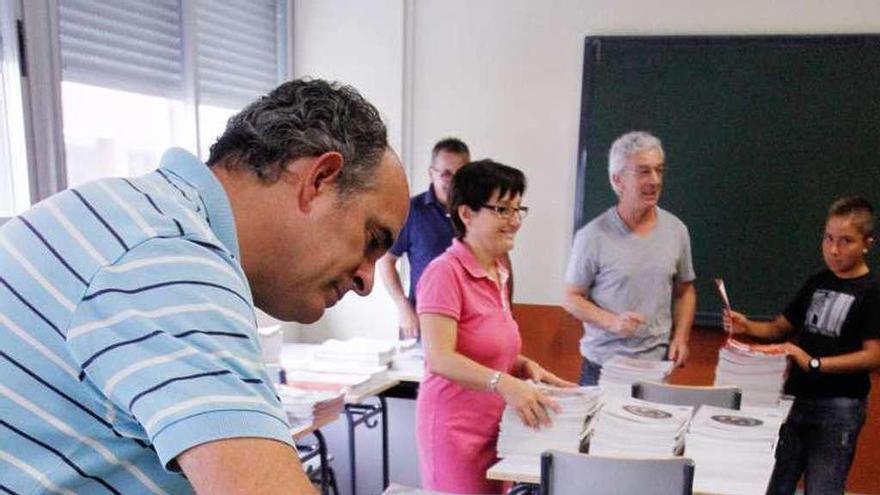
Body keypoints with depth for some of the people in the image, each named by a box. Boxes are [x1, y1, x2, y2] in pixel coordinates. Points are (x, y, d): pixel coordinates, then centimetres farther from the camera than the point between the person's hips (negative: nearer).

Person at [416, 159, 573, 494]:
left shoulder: (497, 273, 10)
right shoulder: (446, 271, -16)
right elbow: (439, 357, -24)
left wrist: (525, 366, 0)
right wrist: (504, 384, -36)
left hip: (494, 426, 8)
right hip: (457, 429, -8)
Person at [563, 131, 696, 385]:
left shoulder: (676, 230, 3)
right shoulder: (593, 236, -10)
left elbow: (685, 292, 14)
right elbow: (571, 298, -4)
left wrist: (681, 338, 1)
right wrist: (612, 321, -19)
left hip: (657, 364, 3)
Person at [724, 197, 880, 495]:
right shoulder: (816, 283, 10)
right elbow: (781, 327, 16)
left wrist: (814, 363, -23)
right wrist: (747, 327, -3)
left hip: (838, 408, -6)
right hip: (795, 399, 6)